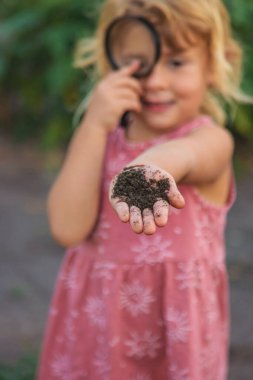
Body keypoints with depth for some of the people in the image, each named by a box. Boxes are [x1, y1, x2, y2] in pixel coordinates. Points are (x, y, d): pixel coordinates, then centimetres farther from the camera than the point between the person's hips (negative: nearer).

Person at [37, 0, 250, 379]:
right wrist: (94, 126, -16)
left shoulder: (211, 140, -11)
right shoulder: (99, 140, 2)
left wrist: (151, 165, -61)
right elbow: (68, 229, -13)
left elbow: (185, 154, -37)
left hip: (172, 330, -3)